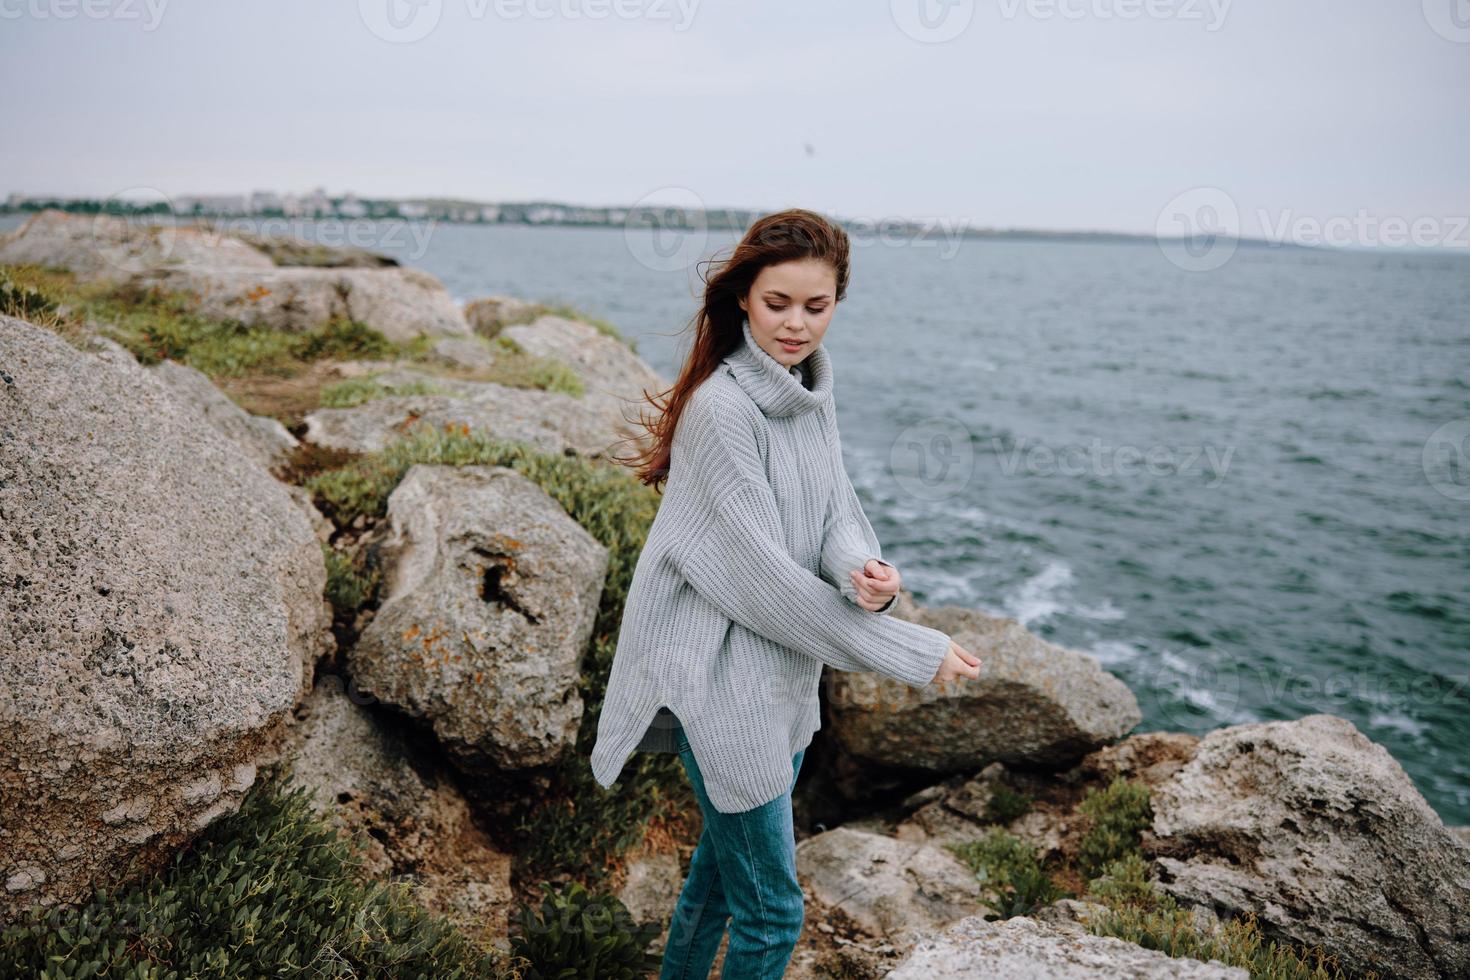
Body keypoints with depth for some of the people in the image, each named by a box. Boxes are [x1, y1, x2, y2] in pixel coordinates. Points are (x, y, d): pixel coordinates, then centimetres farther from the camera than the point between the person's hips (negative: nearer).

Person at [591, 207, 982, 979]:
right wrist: (912, 652, -19)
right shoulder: (722, 408, -23)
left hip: (783, 665, 8)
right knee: (771, 912, 5)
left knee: (727, 862, 26)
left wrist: (865, 570, -22)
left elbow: (836, 511, 3)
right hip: (720, 677, -8)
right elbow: (760, 571, -23)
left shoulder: (811, 389, 3)